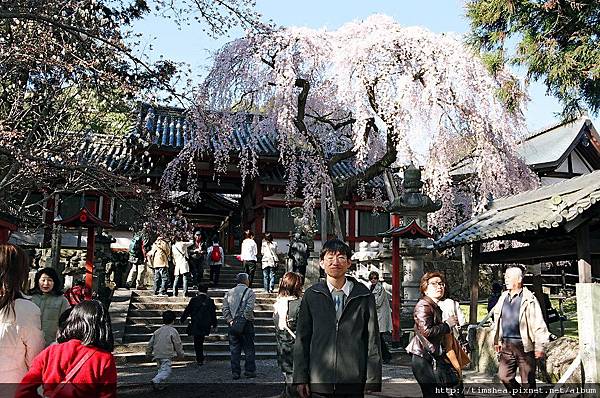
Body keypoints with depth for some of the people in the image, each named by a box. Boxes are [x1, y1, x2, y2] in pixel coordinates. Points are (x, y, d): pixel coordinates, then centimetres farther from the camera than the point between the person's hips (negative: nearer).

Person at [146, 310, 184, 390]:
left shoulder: (157, 331, 11)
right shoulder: (173, 331, -5)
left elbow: (150, 344, 15)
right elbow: (178, 345, -2)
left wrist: (148, 353, 29)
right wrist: (181, 355, 10)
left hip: (157, 355, 7)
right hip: (166, 355, -6)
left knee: (161, 369, 21)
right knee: (166, 371, -8)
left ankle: (158, 382, 8)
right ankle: (155, 380, -27)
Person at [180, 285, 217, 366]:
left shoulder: (194, 300, -8)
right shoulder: (210, 301, 0)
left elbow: (187, 311, -1)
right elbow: (213, 314, 6)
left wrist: (182, 320, 14)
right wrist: (214, 326, 15)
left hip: (196, 325, -3)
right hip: (206, 326, 3)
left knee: (197, 342, 6)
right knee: (200, 342, 18)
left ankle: (200, 360, 6)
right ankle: (200, 359, 22)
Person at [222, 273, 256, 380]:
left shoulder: (229, 293, 9)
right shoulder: (250, 292, -5)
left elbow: (225, 308, 1)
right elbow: (249, 308, -17)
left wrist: (229, 320, -1)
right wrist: (246, 319, -9)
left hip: (233, 324, 4)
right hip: (246, 323, -4)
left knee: (234, 349, 8)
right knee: (249, 349, 7)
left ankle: (235, 372, 10)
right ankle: (250, 371, 10)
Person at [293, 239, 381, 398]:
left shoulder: (364, 296, 1)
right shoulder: (311, 295, 3)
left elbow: (372, 339, 1)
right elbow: (302, 339, 4)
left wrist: (373, 380, -2)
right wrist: (300, 378, 1)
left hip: (354, 383, 0)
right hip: (319, 383, 0)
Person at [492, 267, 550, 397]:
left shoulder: (529, 299, -8)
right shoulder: (503, 298, 10)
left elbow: (538, 324, -10)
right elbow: (497, 322, 16)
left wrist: (539, 347, -13)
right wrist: (497, 341, 16)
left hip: (524, 346, -5)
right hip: (507, 345, 6)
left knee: (527, 380, 4)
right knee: (504, 376, 7)